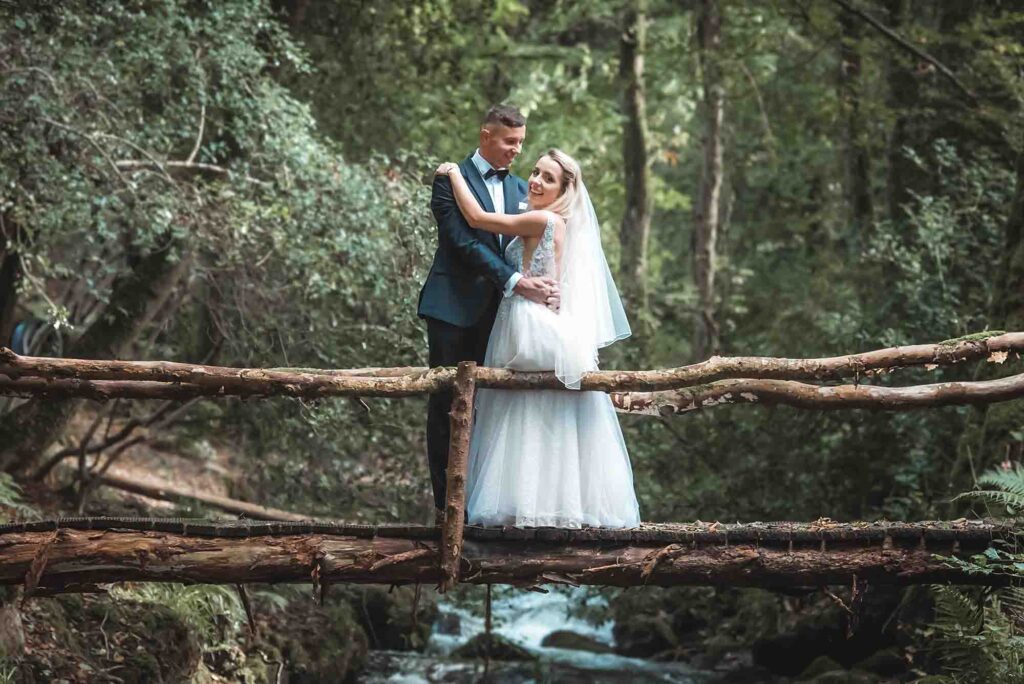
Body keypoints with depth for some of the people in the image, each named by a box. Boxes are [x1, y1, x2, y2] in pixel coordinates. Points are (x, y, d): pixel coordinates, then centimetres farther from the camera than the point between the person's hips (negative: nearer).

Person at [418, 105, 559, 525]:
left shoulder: (519, 188, 16)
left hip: (498, 310, 5)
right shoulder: (451, 180, -4)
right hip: (454, 307, -5)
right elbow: (465, 242, -15)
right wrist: (516, 282, -23)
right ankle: (446, 504, 2)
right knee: (446, 404, -1)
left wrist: (547, 285, -12)